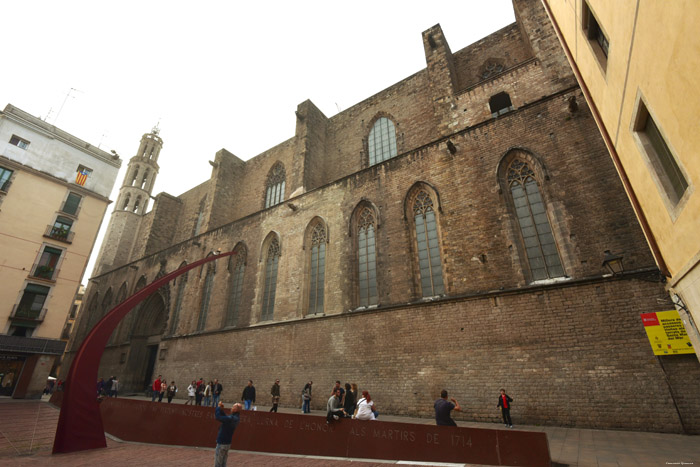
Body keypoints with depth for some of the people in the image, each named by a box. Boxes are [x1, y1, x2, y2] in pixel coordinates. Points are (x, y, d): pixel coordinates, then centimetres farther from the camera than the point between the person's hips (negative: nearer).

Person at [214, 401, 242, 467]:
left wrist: (218, 407, -13)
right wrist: (221, 409, -1)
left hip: (222, 443, -8)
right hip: (227, 443, 9)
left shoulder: (231, 418, -26)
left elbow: (218, 417, -26)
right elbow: (224, 417, 12)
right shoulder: (236, 418, 4)